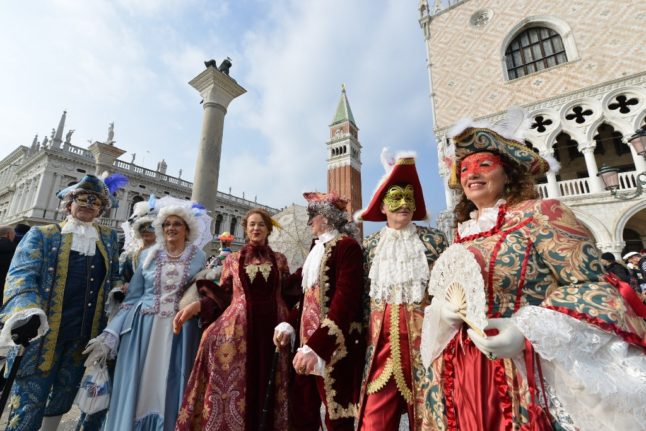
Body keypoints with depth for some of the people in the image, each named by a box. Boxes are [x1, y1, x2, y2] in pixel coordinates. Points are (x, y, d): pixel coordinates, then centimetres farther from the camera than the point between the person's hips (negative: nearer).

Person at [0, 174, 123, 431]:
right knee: (28, 403, 0)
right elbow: (21, 274, -12)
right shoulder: (42, 234, 1)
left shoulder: (109, 238, 9)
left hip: (86, 335, 3)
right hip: (43, 332, -3)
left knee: (64, 398, 17)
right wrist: (26, 311, -28)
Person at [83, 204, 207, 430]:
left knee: (169, 392, 8)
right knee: (134, 389, 10)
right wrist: (110, 334, 0)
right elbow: (132, 299, 5)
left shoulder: (200, 258, 1)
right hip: (143, 330, 2)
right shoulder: (148, 255, 5)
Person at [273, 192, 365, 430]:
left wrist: (316, 346, -25)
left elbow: (346, 299, -20)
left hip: (332, 345, -7)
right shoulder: (317, 248, 15)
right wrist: (289, 325, 4)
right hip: (307, 341, 8)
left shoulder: (347, 246, -10)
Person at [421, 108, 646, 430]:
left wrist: (526, 330, -25)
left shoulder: (538, 213, -7)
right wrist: (446, 309, -8)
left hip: (531, 370, -5)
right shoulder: (461, 236, 7)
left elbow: (593, 286, -11)